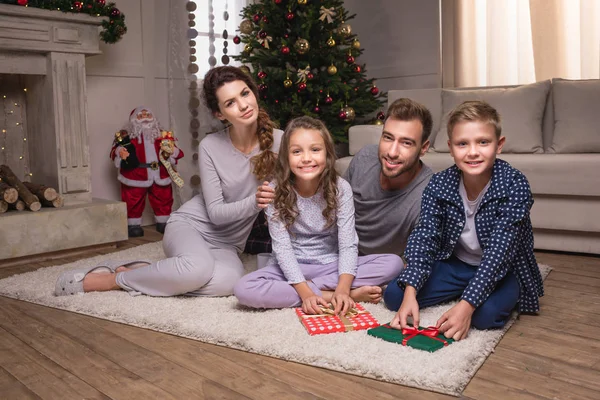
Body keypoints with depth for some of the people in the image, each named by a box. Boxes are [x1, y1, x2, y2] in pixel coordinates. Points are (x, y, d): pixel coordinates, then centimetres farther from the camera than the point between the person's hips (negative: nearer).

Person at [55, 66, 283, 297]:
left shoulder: (277, 141, -11)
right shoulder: (211, 147, -12)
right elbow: (216, 212, -12)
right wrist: (254, 202, -30)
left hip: (226, 244, 2)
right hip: (190, 224, -2)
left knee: (227, 282, -34)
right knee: (198, 267, -38)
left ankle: (131, 272, -12)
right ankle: (114, 278, -13)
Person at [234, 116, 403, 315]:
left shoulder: (340, 188, -12)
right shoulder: (275, 192, -14)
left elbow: (348, 244, -15)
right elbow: (282, 247, -17)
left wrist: (343, 288, -31)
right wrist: (305, 292, -28)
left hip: (332, 265, 0)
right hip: (292, 267, 0)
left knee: (394, 263, -19)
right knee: (243, 289, -30)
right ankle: (337, 294, -23)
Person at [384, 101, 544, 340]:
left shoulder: (515, 186, -26)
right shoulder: (439, 185, -15)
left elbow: (499, 251, -30)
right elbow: (424, 237, -18)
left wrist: (466, 305, -38)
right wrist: (410, 294, -31)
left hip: (501, 269, -3)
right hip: (454, 264, 4)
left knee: (485, 315, -34)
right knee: (393, 296, -10)